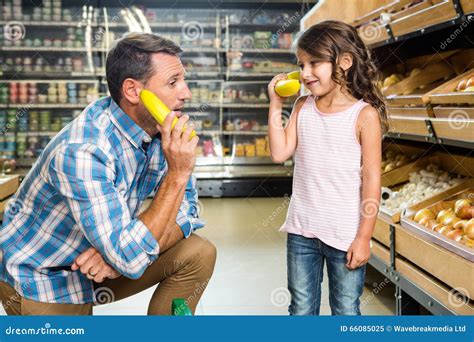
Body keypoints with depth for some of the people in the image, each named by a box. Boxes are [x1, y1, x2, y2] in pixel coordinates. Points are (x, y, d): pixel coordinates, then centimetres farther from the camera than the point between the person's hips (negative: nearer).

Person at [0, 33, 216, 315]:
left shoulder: (160, 127, -10)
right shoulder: (82, 151, -33)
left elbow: (187, 210, -7)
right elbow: (130, 260, -35)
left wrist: (121, 253, -23)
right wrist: (178, 174, -34)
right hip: (42, 278, -6)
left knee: (199, 253, -8)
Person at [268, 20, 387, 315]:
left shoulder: (364, 114, -11)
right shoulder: (303, 107, 3)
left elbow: (372, 178, -10)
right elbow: (280, 153, -5)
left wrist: (364, 237, -10)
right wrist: (276, 105, -5)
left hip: (345, 235, -4)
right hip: (301, 230, 4)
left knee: (346, 311, 12)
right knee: (301, 309, 16)